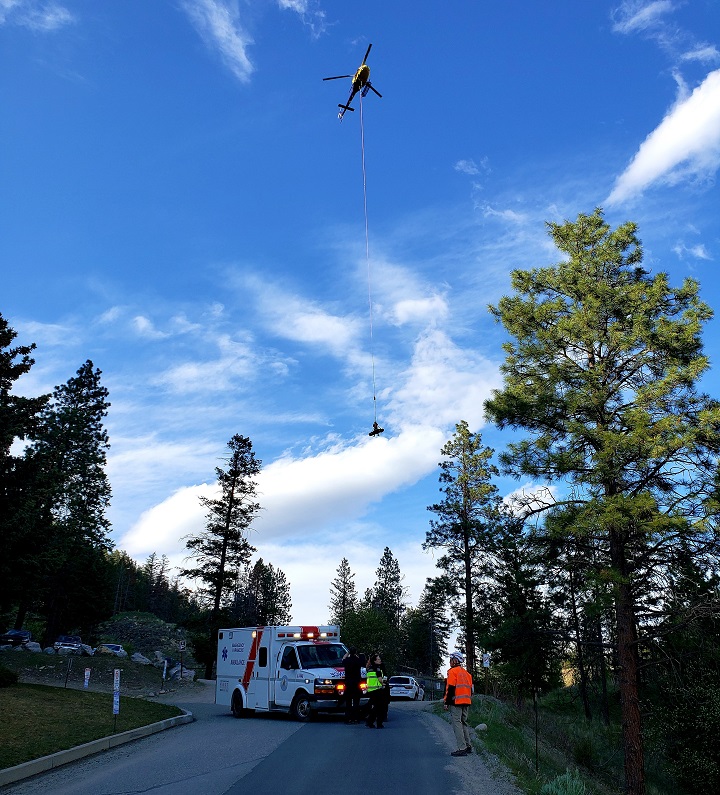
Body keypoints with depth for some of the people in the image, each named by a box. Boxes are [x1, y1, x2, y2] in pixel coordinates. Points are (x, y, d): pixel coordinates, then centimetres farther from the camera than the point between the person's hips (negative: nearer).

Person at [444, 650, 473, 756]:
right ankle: (468, 746, 21)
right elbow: (470, 689, 20)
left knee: (457, 723, -6)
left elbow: (450, 688, -13)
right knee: (464, 723, 18)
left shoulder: (452, 671, -6)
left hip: (456, 702, -8)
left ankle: (462, 748, -10)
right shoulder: (466, 673, 18)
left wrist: (446, 702, -10)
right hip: (466, 702, 8)